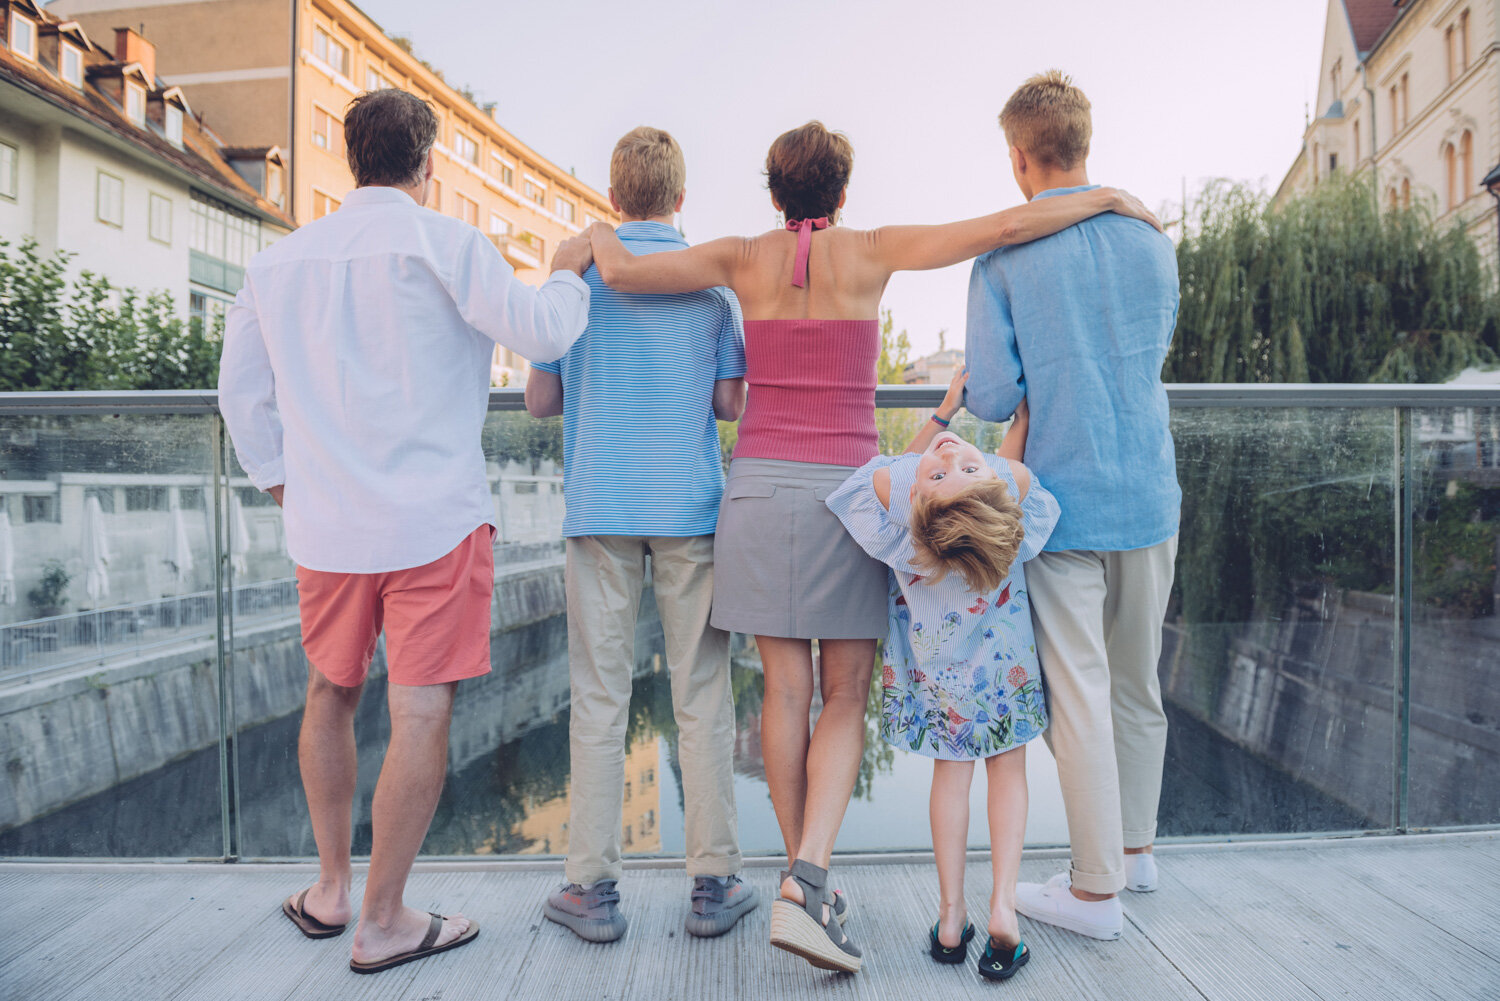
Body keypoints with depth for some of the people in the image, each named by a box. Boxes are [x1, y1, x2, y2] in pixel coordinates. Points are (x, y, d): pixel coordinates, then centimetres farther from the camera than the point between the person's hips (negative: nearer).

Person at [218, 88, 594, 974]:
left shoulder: (279, 261, 12)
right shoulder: (443, 242, -6)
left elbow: (241, 392, 15)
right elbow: (543, 334, -11)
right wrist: (570, 271, 8)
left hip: (325, 524, 6)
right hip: (435, 518, -5)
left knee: (331, 693, 21)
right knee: (422, 712, 1)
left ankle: (332, 889, 33)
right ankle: (384, 923, 11)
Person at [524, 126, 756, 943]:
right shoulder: (713, 278, 5)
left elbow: (539, 401, 6)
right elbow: (732, 402, 1)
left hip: (600, 507, 0)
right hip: (691, 508, 0)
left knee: (599, 698, 5)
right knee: (701, 698, 6)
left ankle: (592, 887, 12)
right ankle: (714, 882, 13)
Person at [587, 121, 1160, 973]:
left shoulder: (743, 259, 6)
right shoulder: (871, 250, 2)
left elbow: (620, 271, -1)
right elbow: (1003, 228, -4)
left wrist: (599, 230, 22)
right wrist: (1106, 197, 11)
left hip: (761, 484, 2)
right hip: (845, 489, -2)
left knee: (787, 688, 7)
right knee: (847, 697, 4)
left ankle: (809, 880, 17)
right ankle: (806, 883, -11)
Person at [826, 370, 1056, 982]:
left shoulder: (887, 485, -31)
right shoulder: (1014, 482, -30)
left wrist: (943, 412, -3)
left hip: (930, 645, 1)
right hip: (1002, 650, -1)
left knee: (952, 767, 16)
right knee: (1007, 764, 16)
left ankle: (950, 916, 20)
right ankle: (1003, 905, 9)